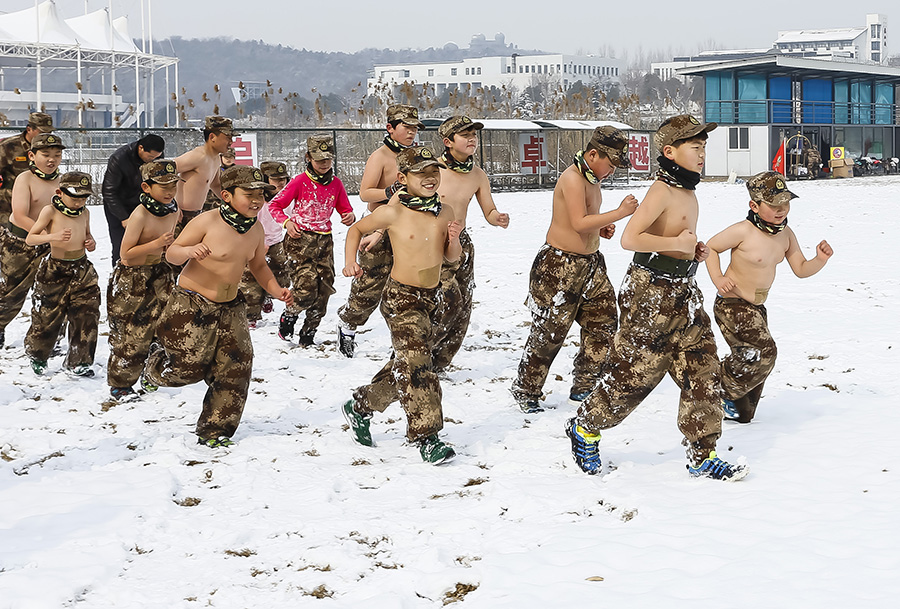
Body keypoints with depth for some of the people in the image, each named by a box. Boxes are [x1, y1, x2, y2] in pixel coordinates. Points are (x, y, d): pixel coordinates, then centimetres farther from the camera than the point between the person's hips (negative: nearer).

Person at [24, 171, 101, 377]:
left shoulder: (85, 212, 5)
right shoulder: (50, 211, -10)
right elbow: (30, 238, -11)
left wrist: (91, 242, 0)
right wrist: (53, 236, -28)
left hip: (82, 269, 4)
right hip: (55, 270, -4)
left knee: (86, 315, -1)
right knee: (47, 316, 4)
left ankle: (78, 360, 13)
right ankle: (37, 356, 29)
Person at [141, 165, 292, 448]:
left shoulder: (255, 229, 2)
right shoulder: (207, 222, -19)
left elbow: (258, 266, 18)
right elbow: (171, 254, -12)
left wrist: (276, 290, 1)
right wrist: (189, 250, -35)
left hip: (229, 308, 6)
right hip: (191, 305, -6)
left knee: (236, 367, -1)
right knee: (189, 368, -4)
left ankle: (214, 431, 13)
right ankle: (155, 365, 33)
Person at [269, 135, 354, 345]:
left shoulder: (336, 184, 7)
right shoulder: (300, 182, -5)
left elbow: (345, 209, 15)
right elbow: (275, 205, 0)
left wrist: (350, 216, -10)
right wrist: (287, 222, -17)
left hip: (324, 240, 5)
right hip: (300, 239, -5)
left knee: (324, 291, 1)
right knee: (306, 291, -16)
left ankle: (308, 335, 16)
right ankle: (287, 318, 14)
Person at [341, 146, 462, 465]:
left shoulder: (444, 213, 2)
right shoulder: (394, 213, -11)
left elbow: (451, 257, 12)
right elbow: (357, 228, 5)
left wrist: (454, 240, -9)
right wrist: (350, 261, -8)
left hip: (430, 297, 6)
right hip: (401, 297, -6)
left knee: (404, 366, 16)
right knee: (417, 365, -15)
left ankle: (360, 406, 36)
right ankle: (426, 437, -12)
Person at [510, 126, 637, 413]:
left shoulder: (592, 178, 11)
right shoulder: (572, 178, -19)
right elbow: (579, 223, -28)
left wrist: (602, 228, 6)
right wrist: (620, 213, -27)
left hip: (590, 262, 10)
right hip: (560, 264, -9)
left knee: (604, 324, 9)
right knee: (549, 332, -2)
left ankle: (583, 386, 20)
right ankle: (525, 392, 11)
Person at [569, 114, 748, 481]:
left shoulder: (687, 191, 11)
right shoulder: (662, 190, -18)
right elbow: (630, 238, -28)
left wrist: (695, 250, 9)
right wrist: (678, 244, -20)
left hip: (683, 293, 9)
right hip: (650, 292, -9)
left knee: (702, 371, 6)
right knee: (632, 372, 1)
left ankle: (702, 456, 13)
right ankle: (585, 429, 24)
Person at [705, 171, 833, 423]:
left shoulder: (786, 234, 1)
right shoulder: (742, 232, -20)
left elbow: (801, 269, 6)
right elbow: (710, 247, -7)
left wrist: (820, 259, -14)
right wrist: (717, 278, -19)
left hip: (757, 308, 8)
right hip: (732, 305, -8)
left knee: (751, 360, 13)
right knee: (763, 352, -18)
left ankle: (741, 412, 30)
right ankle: (720, 389, 0)